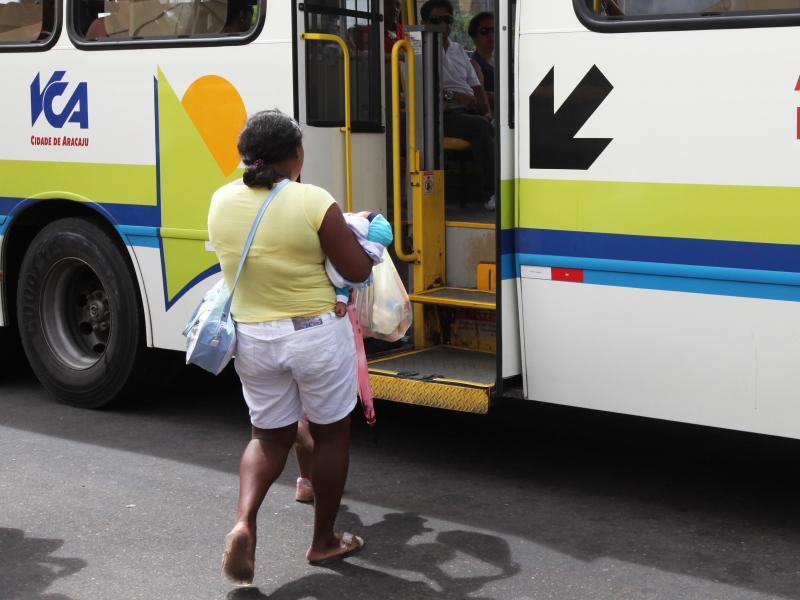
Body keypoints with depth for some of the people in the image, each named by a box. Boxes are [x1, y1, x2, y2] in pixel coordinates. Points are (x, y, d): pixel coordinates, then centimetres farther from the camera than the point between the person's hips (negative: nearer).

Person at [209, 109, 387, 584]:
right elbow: (358, 271, -12)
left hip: (253, 339, 4)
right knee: (331, 435, 16)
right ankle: (324, 541, 26)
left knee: (270, 437, 20)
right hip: (317, 335, -4)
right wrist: (353, 237, 7)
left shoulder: (222, 202, -3)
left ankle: (244, 522, -4)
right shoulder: (313, 202, -18)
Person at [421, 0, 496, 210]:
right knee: (480, 126, -36)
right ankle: (490, 193, -35)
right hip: (443, 115, -6)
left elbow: (476, 86, 24)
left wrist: (487, 112, 5)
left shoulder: (459, 51, 28)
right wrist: (452, 96, -16)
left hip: (471, 111, 6)